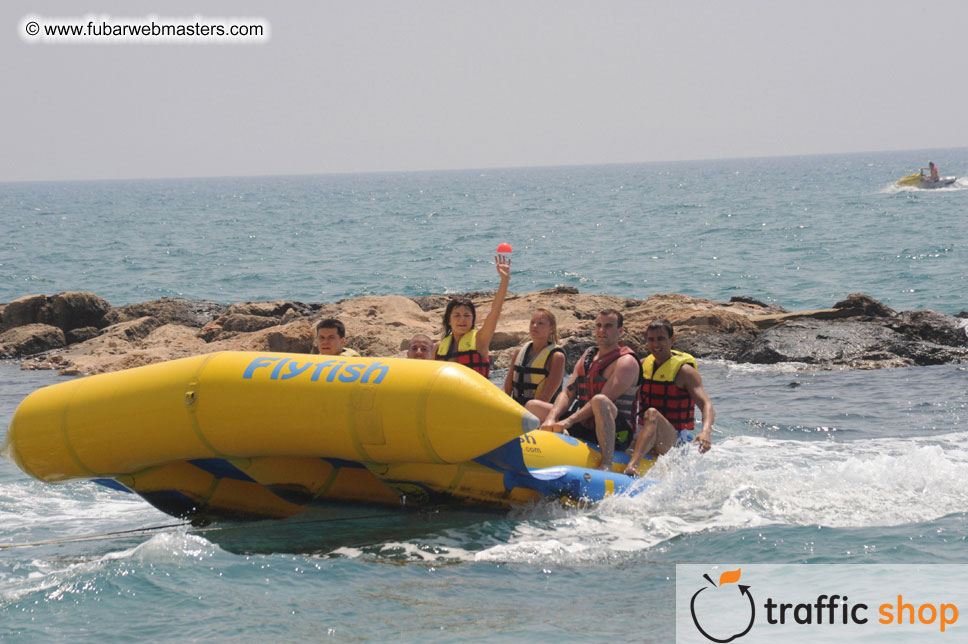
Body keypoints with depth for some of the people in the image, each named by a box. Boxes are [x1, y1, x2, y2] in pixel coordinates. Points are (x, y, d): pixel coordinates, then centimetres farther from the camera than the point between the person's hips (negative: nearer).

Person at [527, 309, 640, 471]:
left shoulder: (626, 362, -9)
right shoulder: (588, 356, 15)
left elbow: (603, 400, -21)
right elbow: (568, 393, 7)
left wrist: (569, 421, -29)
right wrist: (550, 419, -12)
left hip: (616, 434, -8)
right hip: (583, 426, 8)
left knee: (599, 401, -40)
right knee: (532, 406, 8)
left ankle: (606, 465, -46)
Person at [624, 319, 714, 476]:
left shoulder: (684, 370, -6)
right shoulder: (643, 365, 12)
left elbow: (706, 405, -18)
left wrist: (706, 432, -39)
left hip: (677, 440, -8)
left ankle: (631, 466, -55)